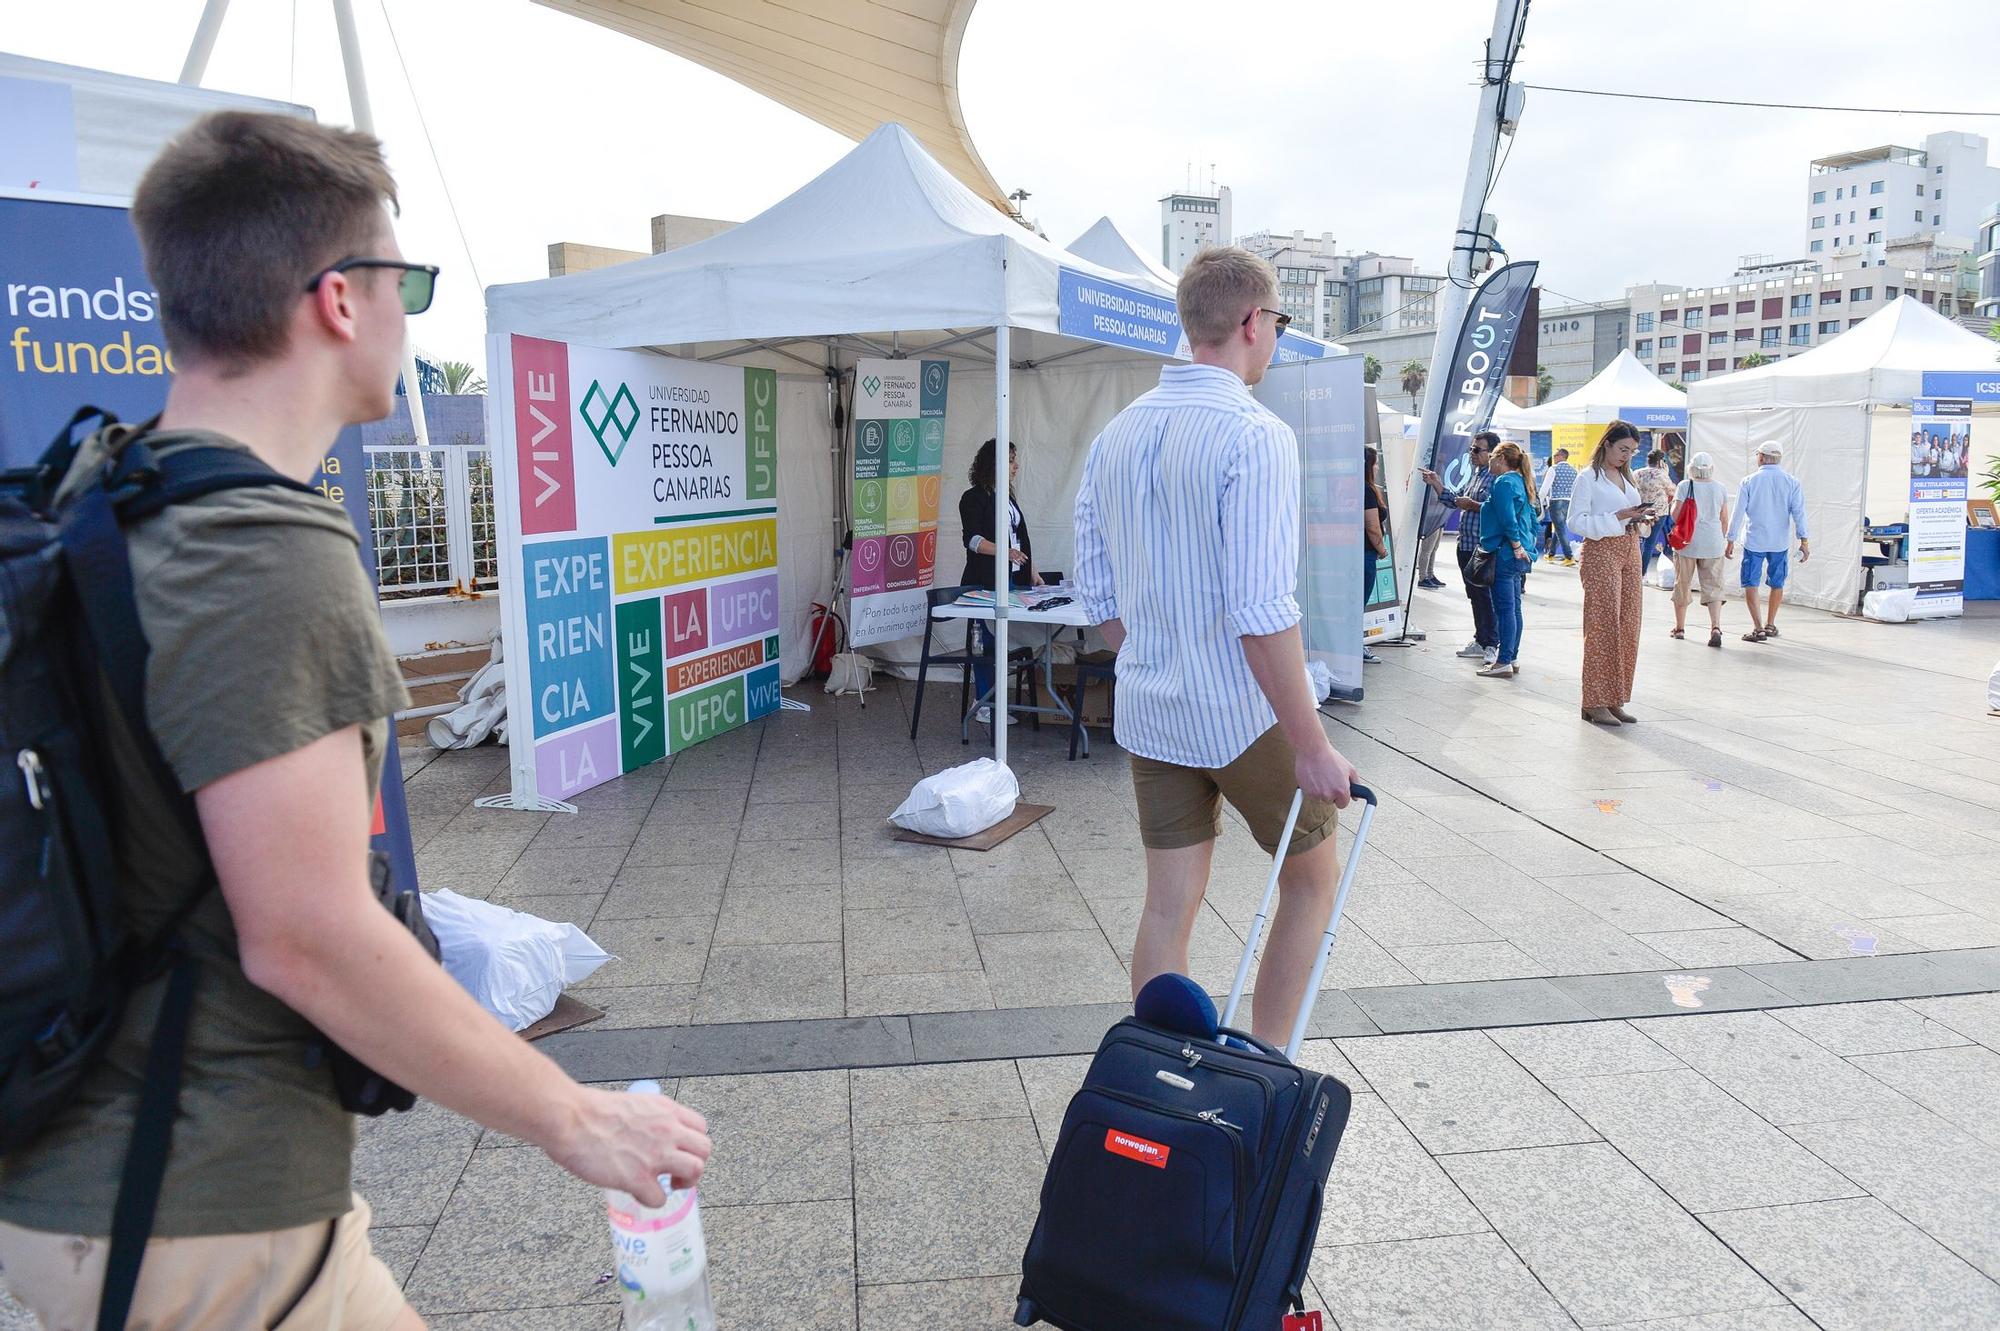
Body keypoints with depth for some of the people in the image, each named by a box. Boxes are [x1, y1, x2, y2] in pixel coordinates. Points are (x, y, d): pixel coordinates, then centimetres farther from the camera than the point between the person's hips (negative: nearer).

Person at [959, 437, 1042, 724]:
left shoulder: (1008, 497, 18)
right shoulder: (974, 498, -6)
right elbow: (972, 539, -15)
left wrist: (1032, 571, 21)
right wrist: (1004, 551, -28)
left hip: (1013, 579, 8)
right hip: (985, 582, -8)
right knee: (986, 641, -5)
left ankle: (996, 700, 15)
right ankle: (985, 706, 0)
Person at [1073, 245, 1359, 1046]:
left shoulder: (1115, 435, 5)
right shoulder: (1256, 437, -17)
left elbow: (1099, 596, 10)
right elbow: (1261, 614, -23)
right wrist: (1311, 746, -17)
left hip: (1148, 715, 6)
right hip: (1245, 714, -6)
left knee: (1170, 906, 13)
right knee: (1312, 879, 16)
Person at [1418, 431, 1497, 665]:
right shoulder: (1472, 474, 17)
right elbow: (1454, 500, 22)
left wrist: (1472, 505, -19)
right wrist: (1436, 484, 13)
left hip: (1484, 548, -9)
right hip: (1466, 545, 9)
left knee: (1486, 596, -5)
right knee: (1475, 596, 15)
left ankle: (1492, 645, 2)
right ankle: (1481, 641, 24)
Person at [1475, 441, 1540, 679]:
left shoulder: (1504, 483, -12)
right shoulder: (1521, 482, 17)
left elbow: (1508, 519, -21)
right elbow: (1532, 520, 20)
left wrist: (1516, 547, -15)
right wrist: (1527, 546, 19)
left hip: (1505, 554, -10)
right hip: (1519, 555, 10)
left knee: (1505, 608, -7)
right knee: (1514, 608, 13)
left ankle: (1504, 662, -4)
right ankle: (1513, 658, 19)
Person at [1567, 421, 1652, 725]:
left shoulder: (1627, 478, 19)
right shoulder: (1588, 478, -5)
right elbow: (1577, 522, -13)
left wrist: (1639, 518, 3)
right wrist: (1619, 517, -19)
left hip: (1630, 551, 8)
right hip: (1601, 552, -8)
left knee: (1627, 627, 5)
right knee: (1602, 626, -9)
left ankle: (1615, 700, 10)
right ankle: (1595, 703, -5)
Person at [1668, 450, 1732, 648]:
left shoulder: (1684, 486, -6)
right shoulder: (1720, 488, 4)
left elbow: (1675, 516, -9)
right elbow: (1724, 519, 8)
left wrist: (1674, 499, 9)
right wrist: (1722, 539, 22)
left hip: (1687, 543, -2)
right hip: (1713, 544, 2)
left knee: (1682, 585, 11)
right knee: (1713, 587, 3)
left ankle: (1680, 628, 20)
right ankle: (1716, 627, -15)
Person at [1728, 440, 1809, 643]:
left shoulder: (1749, 481, -5)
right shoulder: (1792, 482, -1)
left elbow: (1738, 513, -3)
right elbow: (1799, 512, -4)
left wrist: (1731, 541, 3)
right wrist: (1804, 541, -3)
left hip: (1754, 541, -3)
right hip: (1780, 542, 3)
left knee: (1750, 584, 2)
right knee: (1777, 584, 16)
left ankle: (1758, 628, -7)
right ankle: (1770, 625, 27)